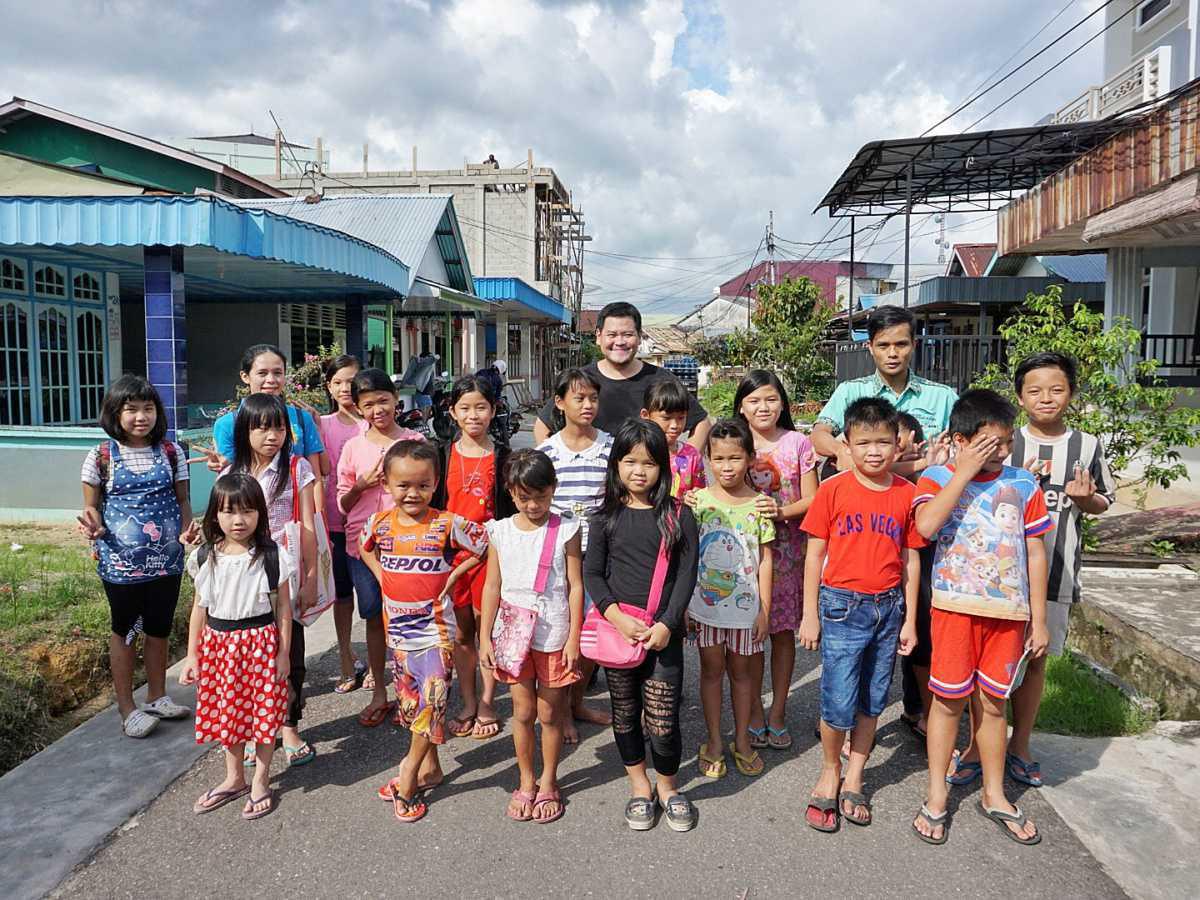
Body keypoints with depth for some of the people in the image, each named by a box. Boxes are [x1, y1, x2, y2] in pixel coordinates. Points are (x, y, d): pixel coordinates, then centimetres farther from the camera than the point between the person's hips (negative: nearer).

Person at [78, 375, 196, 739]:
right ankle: (127, 707, 24)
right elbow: (92, 506, 0)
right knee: (125, 630, 11)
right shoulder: (101, 457, -6)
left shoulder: (171, 452, 1)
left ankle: (157, 697, 33)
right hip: (122, 561, -2)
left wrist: (186, 528, -12)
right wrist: (94, 526, -22)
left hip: (166, 559, 3)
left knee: (159, 629, 15)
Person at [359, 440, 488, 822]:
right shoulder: (380, 523, -3)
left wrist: (452, 575, -8)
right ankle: (429, 766, 33)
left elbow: (484, 545, -4)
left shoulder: (447, 524, -15)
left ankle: (409, 776, 13)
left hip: (435, 631, -4)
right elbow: (364, 547, 19)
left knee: (430, 704, -6)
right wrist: (381, 575, 4)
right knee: (411, 702, 16)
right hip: (397, 630, 5)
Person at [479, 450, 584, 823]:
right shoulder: (500, 532, 0)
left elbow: (575, 586, -5)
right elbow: (492, 586, 4)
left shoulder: (566, 530, -6)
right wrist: (485, 638, 3)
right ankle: (526, 781, 29)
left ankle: (548, 782, 28)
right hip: (514, 633, 2)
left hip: (553, 634, -2)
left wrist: (574, 638, -7)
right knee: (523, 712, 11)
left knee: (550, 713, 10)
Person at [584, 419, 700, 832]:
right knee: (625, 713, 13)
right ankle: (639, 786, 34)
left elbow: (686, 574, -3)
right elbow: (592, 573, 0)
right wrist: (618, 618, -13)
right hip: (616, 627, 2)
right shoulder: (606, 517, 1)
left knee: (663, 719, -2)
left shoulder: (678, 516, -2)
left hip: (663, 632, -1)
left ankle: (668, 786, 25)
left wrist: (666, 624, -12)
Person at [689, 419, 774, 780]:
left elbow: (764, 560, -1)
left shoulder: (758, 504, -5)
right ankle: (714, 742, 27)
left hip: (745, 605, 0)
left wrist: (764, 609, -3)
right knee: (712, 671, 12)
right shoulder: (698, 500, -6)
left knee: (742, 671, 14)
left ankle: (742, 741, 30)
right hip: (705, 602, 0)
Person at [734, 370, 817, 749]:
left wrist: (781, 511, -18)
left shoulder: (797, 442, 0)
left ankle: (777, 712, 23)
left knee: (783, 631, 8)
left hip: (787, 549, 0)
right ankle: (755, 712, 22)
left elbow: (812, 499, -1)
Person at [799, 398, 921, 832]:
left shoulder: (906, 494, 2)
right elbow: (815, 554, -1)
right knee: (839, 704, -2)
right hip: (842, 605, -3)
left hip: (888, 607, 3)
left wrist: (909, 619, 7)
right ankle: (830, 772, 23)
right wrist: (810, 614, -2)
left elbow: (910, 559, 7)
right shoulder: (833, 490, -5)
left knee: (871, 702, 12)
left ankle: (853, 779, 30)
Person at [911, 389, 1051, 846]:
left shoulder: (1023, 484, 4)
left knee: (993, 702, 14)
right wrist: (964, 472, -19)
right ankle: (936, 795, 21)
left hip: (1008, 611, 3)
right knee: (948, 700, 6)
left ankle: (994, 795, 31)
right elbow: (926, 524, -24)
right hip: (955, 607, -2)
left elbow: (1035, 553, 7)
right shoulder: (938, 478, -3)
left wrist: (1039, 619, 7)